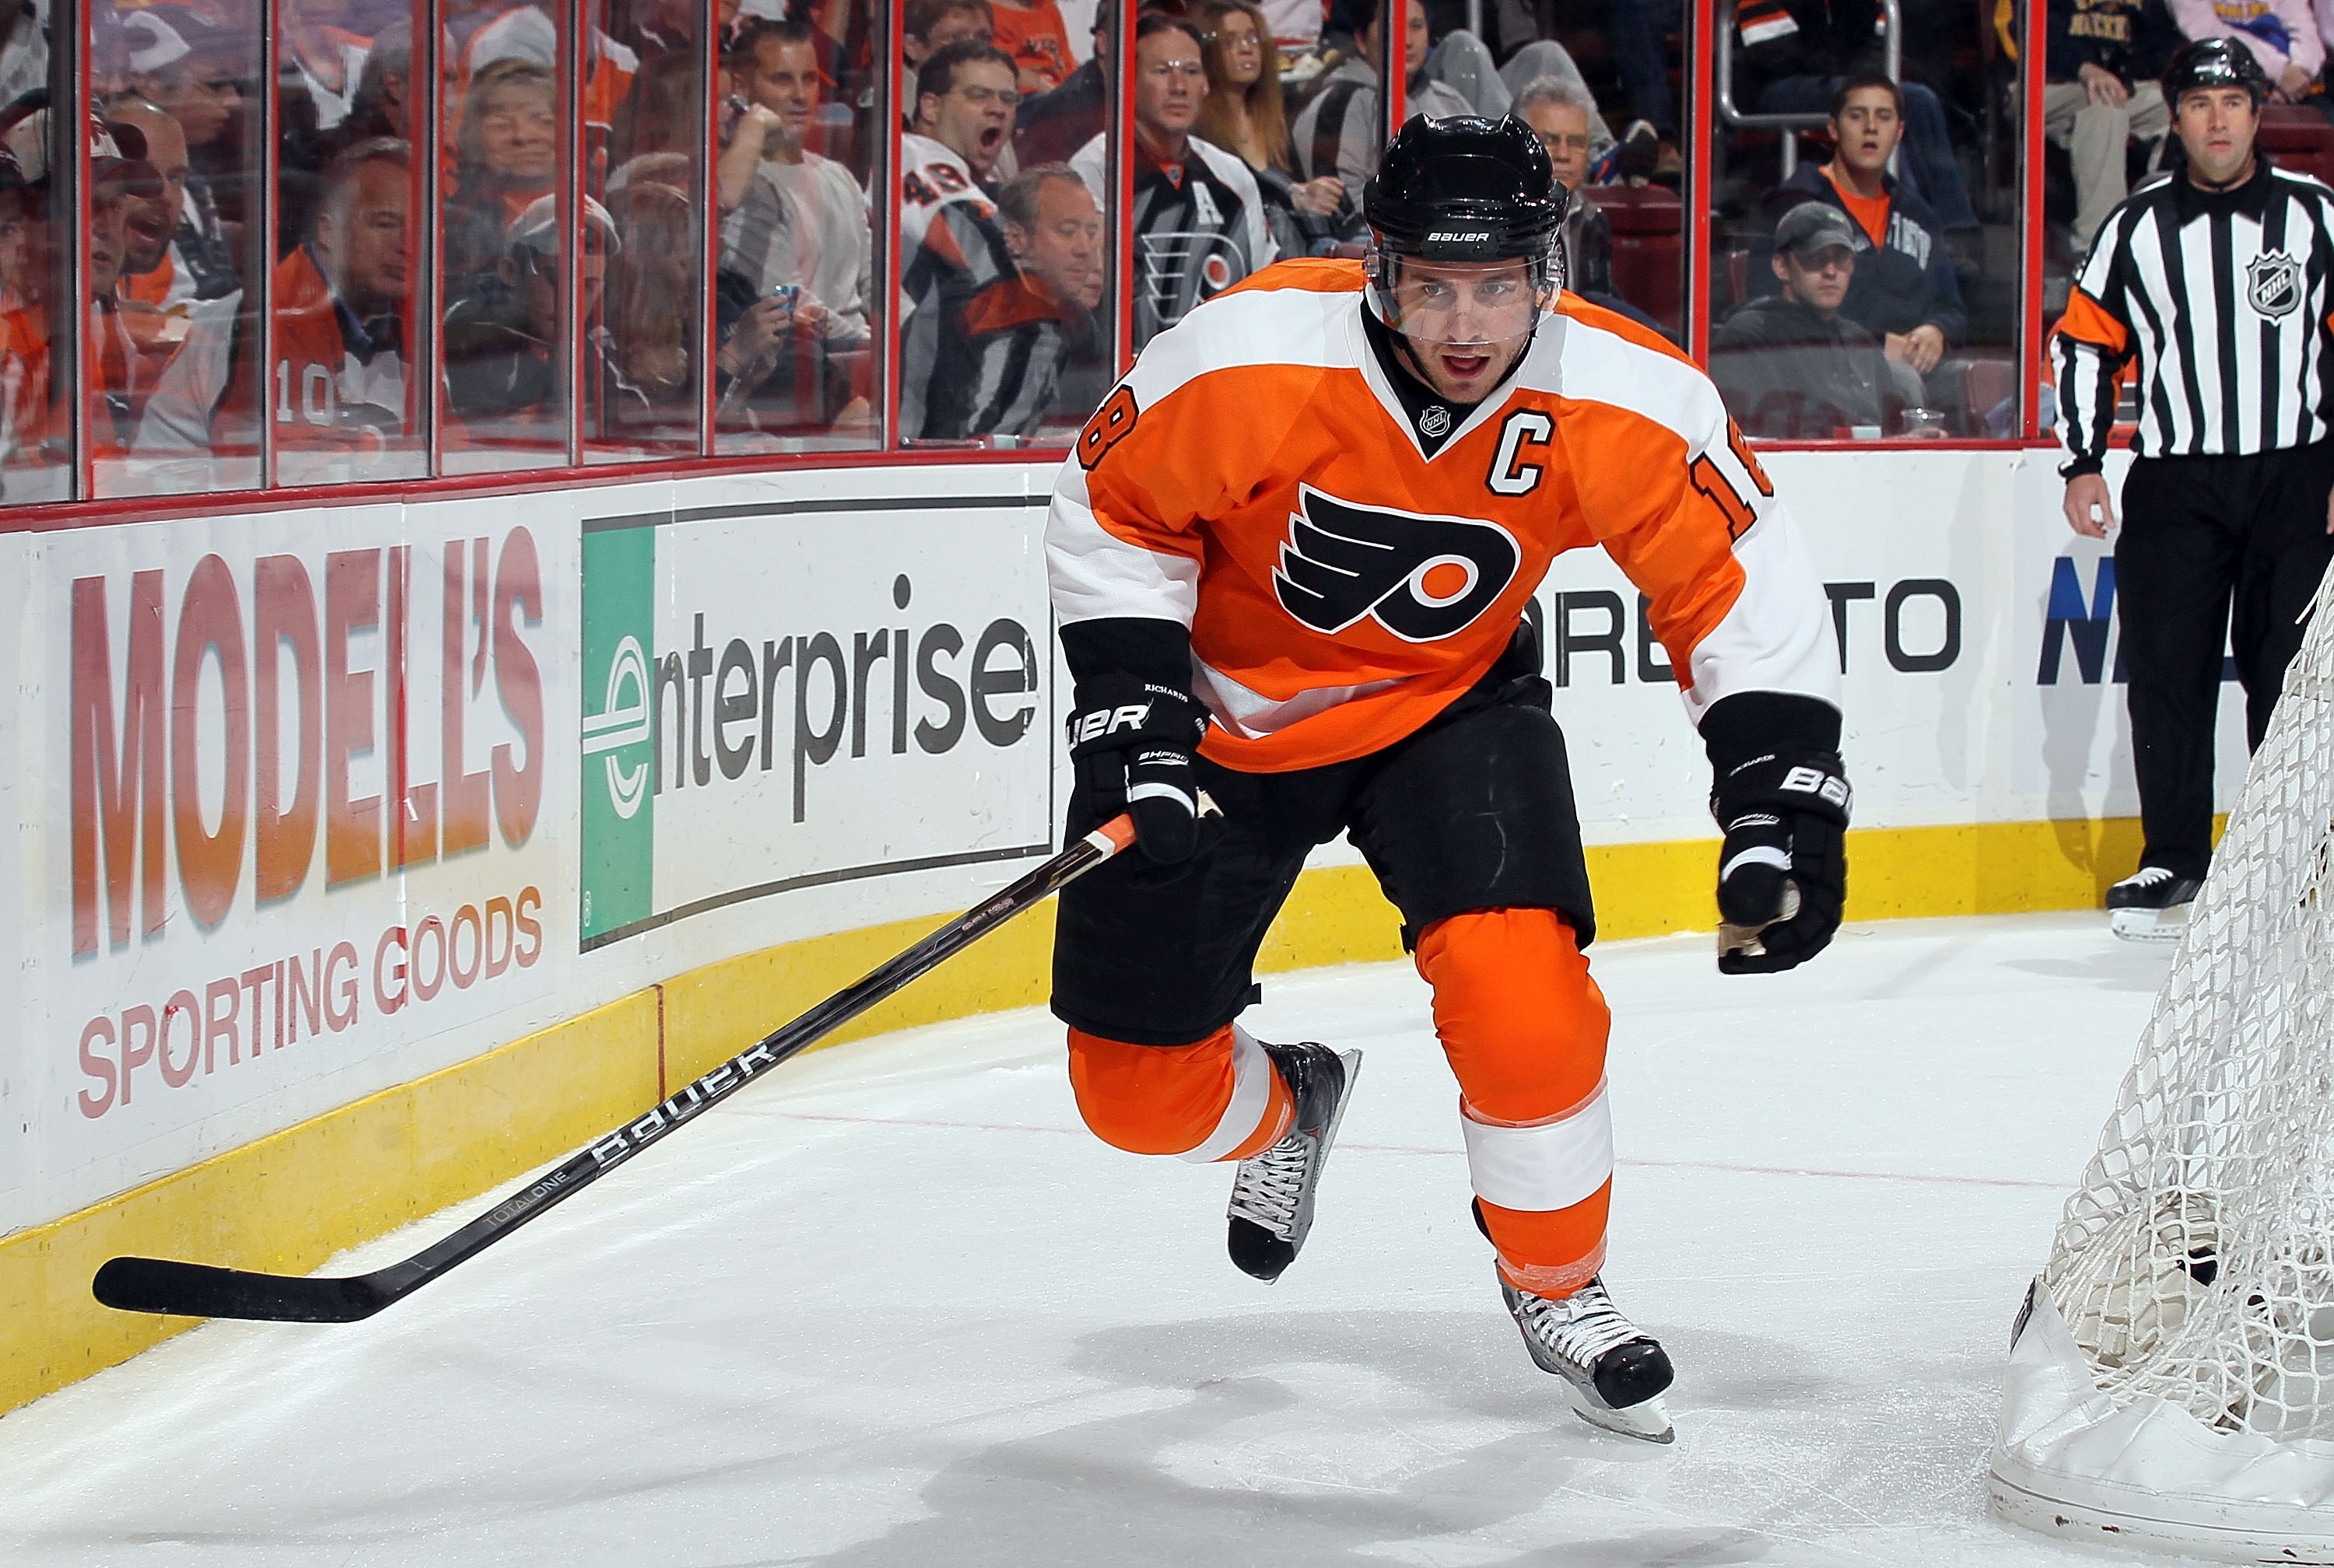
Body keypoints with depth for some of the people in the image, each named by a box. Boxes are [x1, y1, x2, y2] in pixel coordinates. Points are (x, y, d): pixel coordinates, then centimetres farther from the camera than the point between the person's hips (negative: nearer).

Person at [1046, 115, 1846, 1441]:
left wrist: (1781, 808, -20)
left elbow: (1744, 588, -14)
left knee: (1521, 994, -24)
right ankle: (1287, 1104, 39)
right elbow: (1113, 516, -13)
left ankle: (1560, 1288, 5)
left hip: (1448, 698, 0)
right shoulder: (1247, 362, -29)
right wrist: (1133, 727, -18)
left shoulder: (1626, 408, -25)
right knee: (1139, 1084, 1)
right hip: (1228, 699, 0)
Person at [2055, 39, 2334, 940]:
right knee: (2166, 675, -2)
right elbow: (2084, 344, 9)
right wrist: (2083, 467, 2)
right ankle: (2174, 865, 5)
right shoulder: (2136, 228, 6)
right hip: (2172, 484, 1)